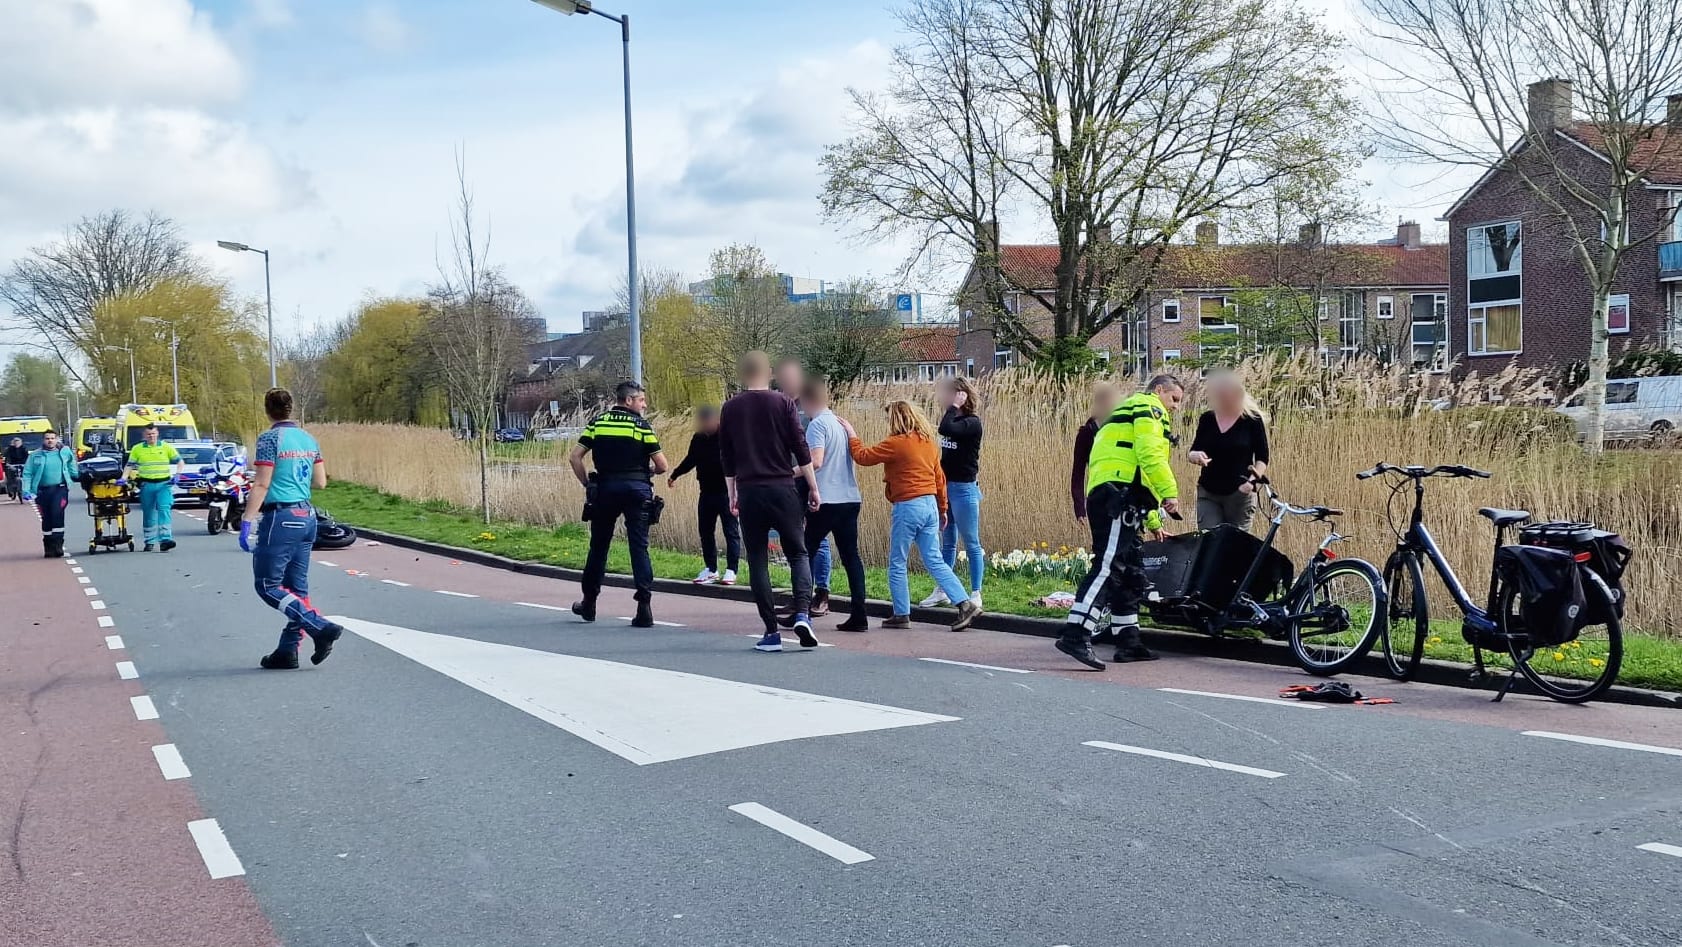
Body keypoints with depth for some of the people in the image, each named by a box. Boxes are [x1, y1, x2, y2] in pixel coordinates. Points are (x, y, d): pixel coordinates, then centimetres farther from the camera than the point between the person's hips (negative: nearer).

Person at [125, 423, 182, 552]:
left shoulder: (166, 447, 6)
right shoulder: (137, 449, 8)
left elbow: (179, 461, 12)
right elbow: (130, 465, 8)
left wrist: (177, 474, -3)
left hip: (164, 484, -2)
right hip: (147, 485, 2)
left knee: (165, 509, -16)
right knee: (148, 514, 8)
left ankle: (165, 539, -23)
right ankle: (150, 542, 17)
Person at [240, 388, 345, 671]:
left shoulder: (270, 438, -10)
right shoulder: (308, 439, 10)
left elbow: (261, 485, -15)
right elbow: (320, 482, 13)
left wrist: (247, 521, -13)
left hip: (279, 517, -8)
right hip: (306, 517, 8)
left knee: (268, 585, -1)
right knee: (297, 587, 9)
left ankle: (321, 627, -13)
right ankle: (288, 651, 12)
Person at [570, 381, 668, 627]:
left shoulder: (598, 422, 8)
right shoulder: (642, 425, -1)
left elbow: (574, 457, 2)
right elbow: (662, 466, -3)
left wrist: (587, 484, 9)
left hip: (605, 489, 2)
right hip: (637, 489, -2)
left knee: (599, 547, 14)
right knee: (639, 547, 0)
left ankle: (588, 603, 24)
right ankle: (644, 607, -7)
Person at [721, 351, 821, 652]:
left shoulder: (730, 408, 6)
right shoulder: (783, 403, 0)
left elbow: (726, 458, 10)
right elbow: (801, 449, -3)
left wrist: (732, 495, 20)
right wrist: (813, 489, 4)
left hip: (749, 491, 1)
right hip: (782, 489, -1)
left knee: (757, 561, 6)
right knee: (798, 553, 8)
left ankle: (771, 631, 2)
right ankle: (802, 614, -14)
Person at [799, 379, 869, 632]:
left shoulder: (816, 425, -10)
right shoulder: (842, 423, 14)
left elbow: (816, 461, -22)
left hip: (826, 500, -7)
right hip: (850, 498, 7)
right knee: (851, 556, 6)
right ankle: (859, 615, 2)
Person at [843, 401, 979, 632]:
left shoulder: (897, 443, -12)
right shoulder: (929, 442, 11)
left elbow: (863, 457, -7)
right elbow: (939, 478, 16)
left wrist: (851, 435, 9)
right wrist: (942, 509, 24)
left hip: (907, 507, -7)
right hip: (930, 504, 7)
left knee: (897, 565, 6)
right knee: (935, 561, 9)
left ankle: (901, 615, 11)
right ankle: (965, 604, -1)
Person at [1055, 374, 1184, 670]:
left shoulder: (1129, 413, 36)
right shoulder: (1149, 407, 6)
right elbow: (1150, 454, -13)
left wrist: (1153, 521, 36)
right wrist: (1170, 492, -16)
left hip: (1106, 495, 11)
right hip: (1119, 496, -11)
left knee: (1131, 573, 13)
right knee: (1109, 565, -19)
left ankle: (1128, 641, 16)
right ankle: (1076, 635, -28)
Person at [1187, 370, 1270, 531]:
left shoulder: (1252, 419, -3)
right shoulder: (1207, 419, 6)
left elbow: (1262, 458, 0)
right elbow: (1194, 450, 11)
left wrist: (1253, 479, -18)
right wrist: (1194, 456, -13)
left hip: (1240, 493, -3)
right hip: (1208, 493, 3)